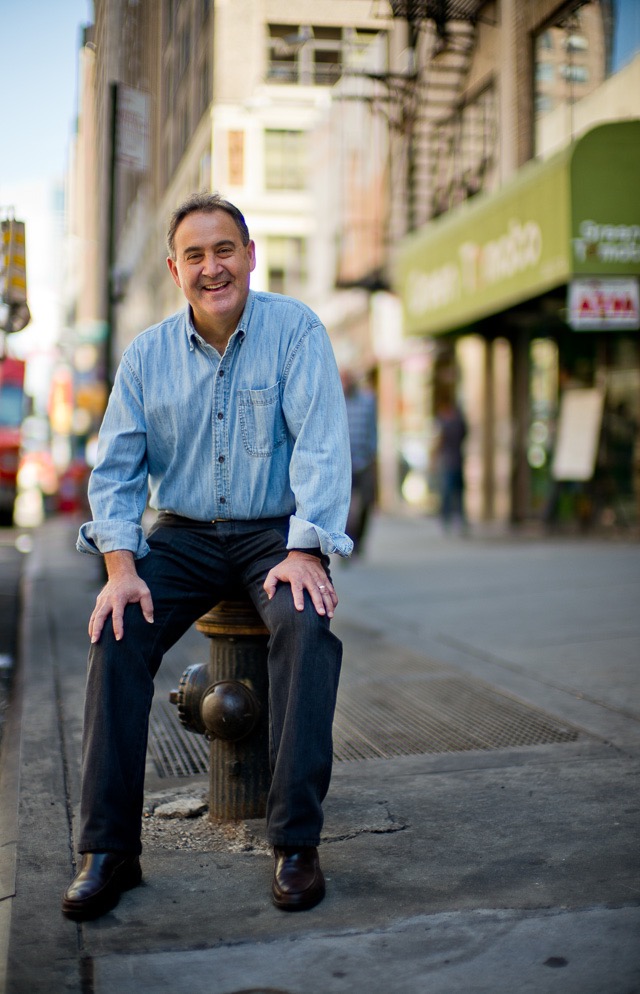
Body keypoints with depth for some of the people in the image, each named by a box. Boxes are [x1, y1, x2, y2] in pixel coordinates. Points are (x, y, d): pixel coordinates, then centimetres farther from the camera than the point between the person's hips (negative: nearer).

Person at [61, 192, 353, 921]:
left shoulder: (295, 330, -5)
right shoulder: (147, 354, 4)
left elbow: (321, 446, -13)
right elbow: (116, 466, 2)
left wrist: (305, 553, -25)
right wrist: (121, 567, -14)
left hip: (275, 532, -2)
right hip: (182, 533, 3)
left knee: (307, 624, -32)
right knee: (117, 630, -22)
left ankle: (295, 841, -22)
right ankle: (108, 849, -14)